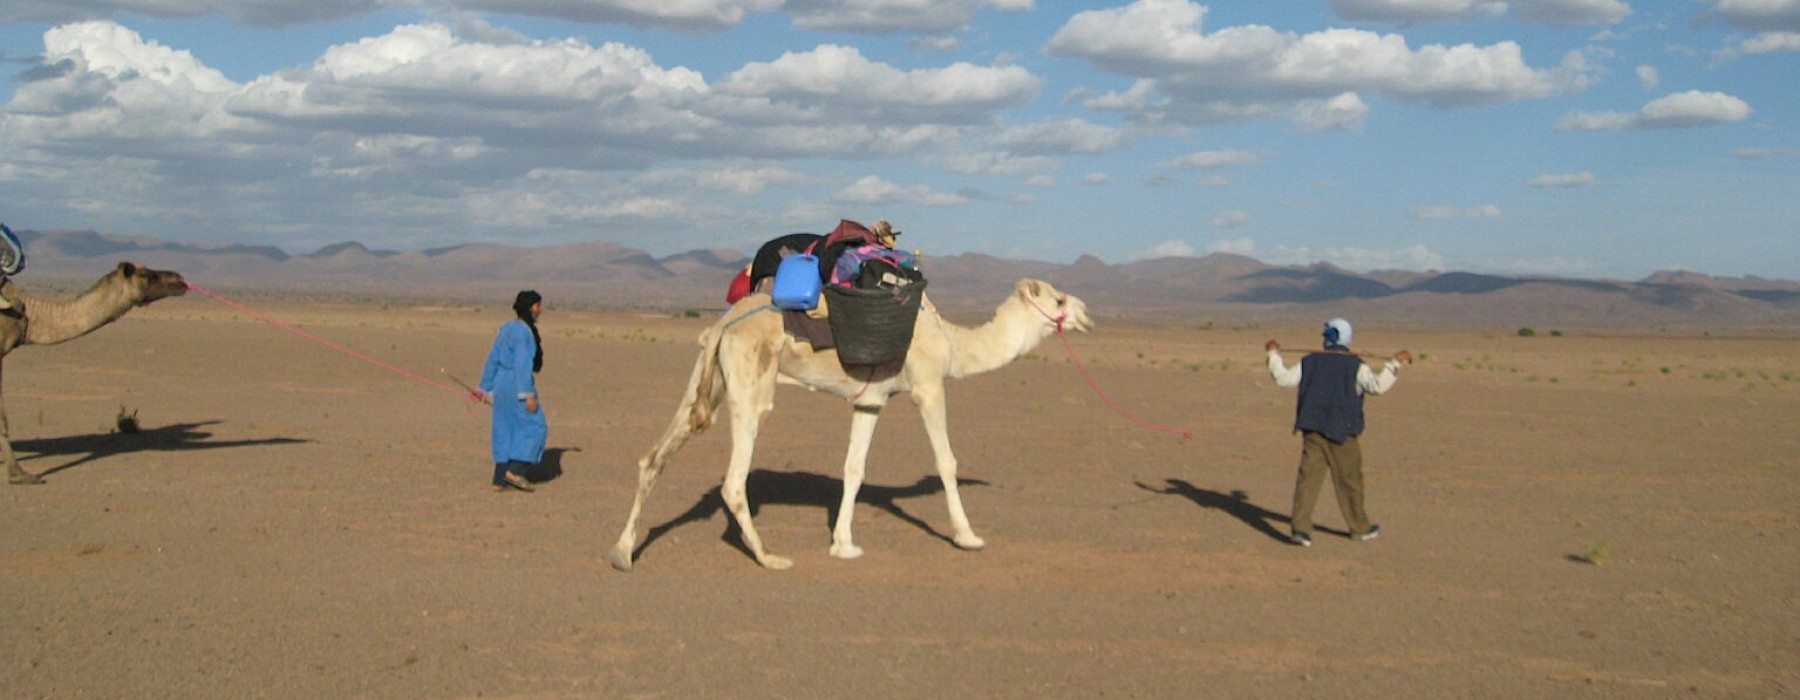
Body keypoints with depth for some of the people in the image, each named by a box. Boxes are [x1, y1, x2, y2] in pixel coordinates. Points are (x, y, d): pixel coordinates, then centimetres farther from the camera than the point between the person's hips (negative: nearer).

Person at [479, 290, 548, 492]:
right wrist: (528, 394, -22)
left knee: (506, 431, 11)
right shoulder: (523, 331, -15)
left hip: (501, 382, 9)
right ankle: (516, 470, -7)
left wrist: (486, 387, 20)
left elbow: (493, 358, 15)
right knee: (534, 427, -1)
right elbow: (522, 364, -21)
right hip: (516, 384, -9)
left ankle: (500, 479, 11)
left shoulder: (507, 328, 12)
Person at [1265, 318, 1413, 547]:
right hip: (1341, 433, -2)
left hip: (1312, 431, 3)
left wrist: (1274, 354, 20)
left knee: (1308, 477, -1)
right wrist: (1395, 362, -10)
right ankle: (1359, 528, 25)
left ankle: (1300, 527, -14)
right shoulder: (1355, 365, -5)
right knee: (1349, 481, 11)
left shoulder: (1310, 362, 5)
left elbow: (1283, 378, 6)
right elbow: (1377, 385, -18)